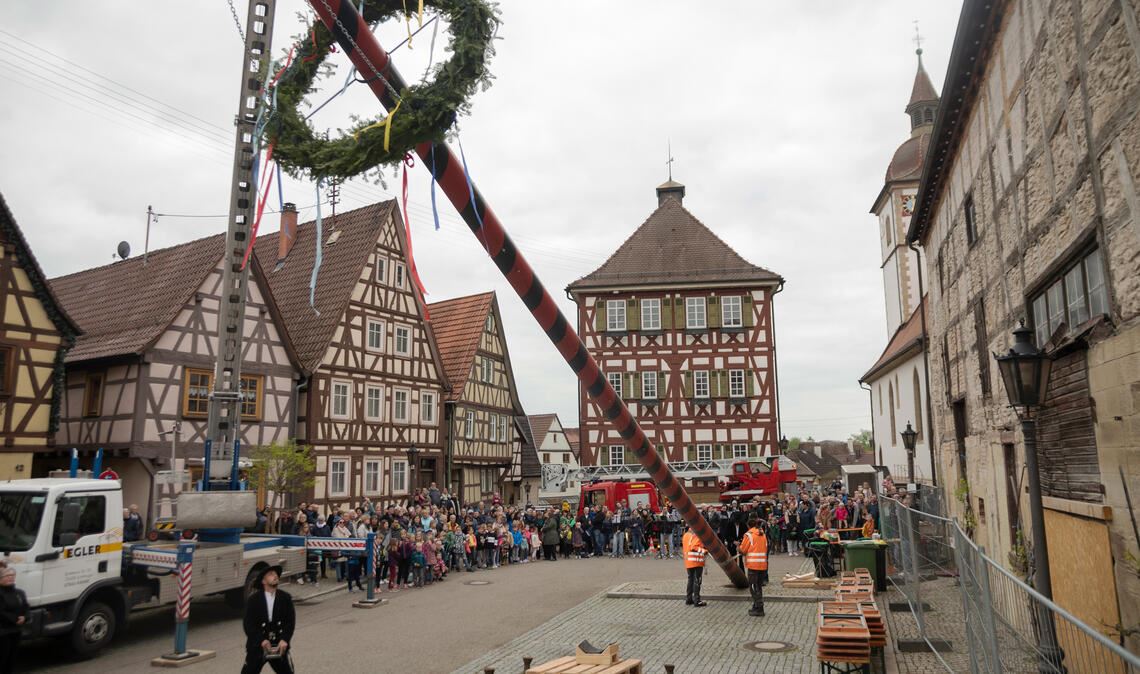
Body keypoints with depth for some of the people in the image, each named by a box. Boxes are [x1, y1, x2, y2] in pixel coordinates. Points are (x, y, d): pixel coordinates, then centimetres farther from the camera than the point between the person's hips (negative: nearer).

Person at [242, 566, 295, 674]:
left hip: (279, 645, 2)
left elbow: (291, 621, -3)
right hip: (257, 645, -1)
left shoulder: (285, 598, 0)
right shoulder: (254, 599, -5)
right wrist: (261, 640, -21)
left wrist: (285, 640, -18)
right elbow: (248, 624, -10)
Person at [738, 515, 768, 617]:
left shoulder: (749, 534, -9)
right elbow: (765, 548, 16)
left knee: (753, 587, 0)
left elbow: (743, 550, -6)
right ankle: (757, 607, 20)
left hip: (753, 564, -7)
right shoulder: (763, 534, 11)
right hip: (763, 564, 7)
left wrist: (738, 547, 16)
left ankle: (759, 609, -3)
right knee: (758, 586, 15)